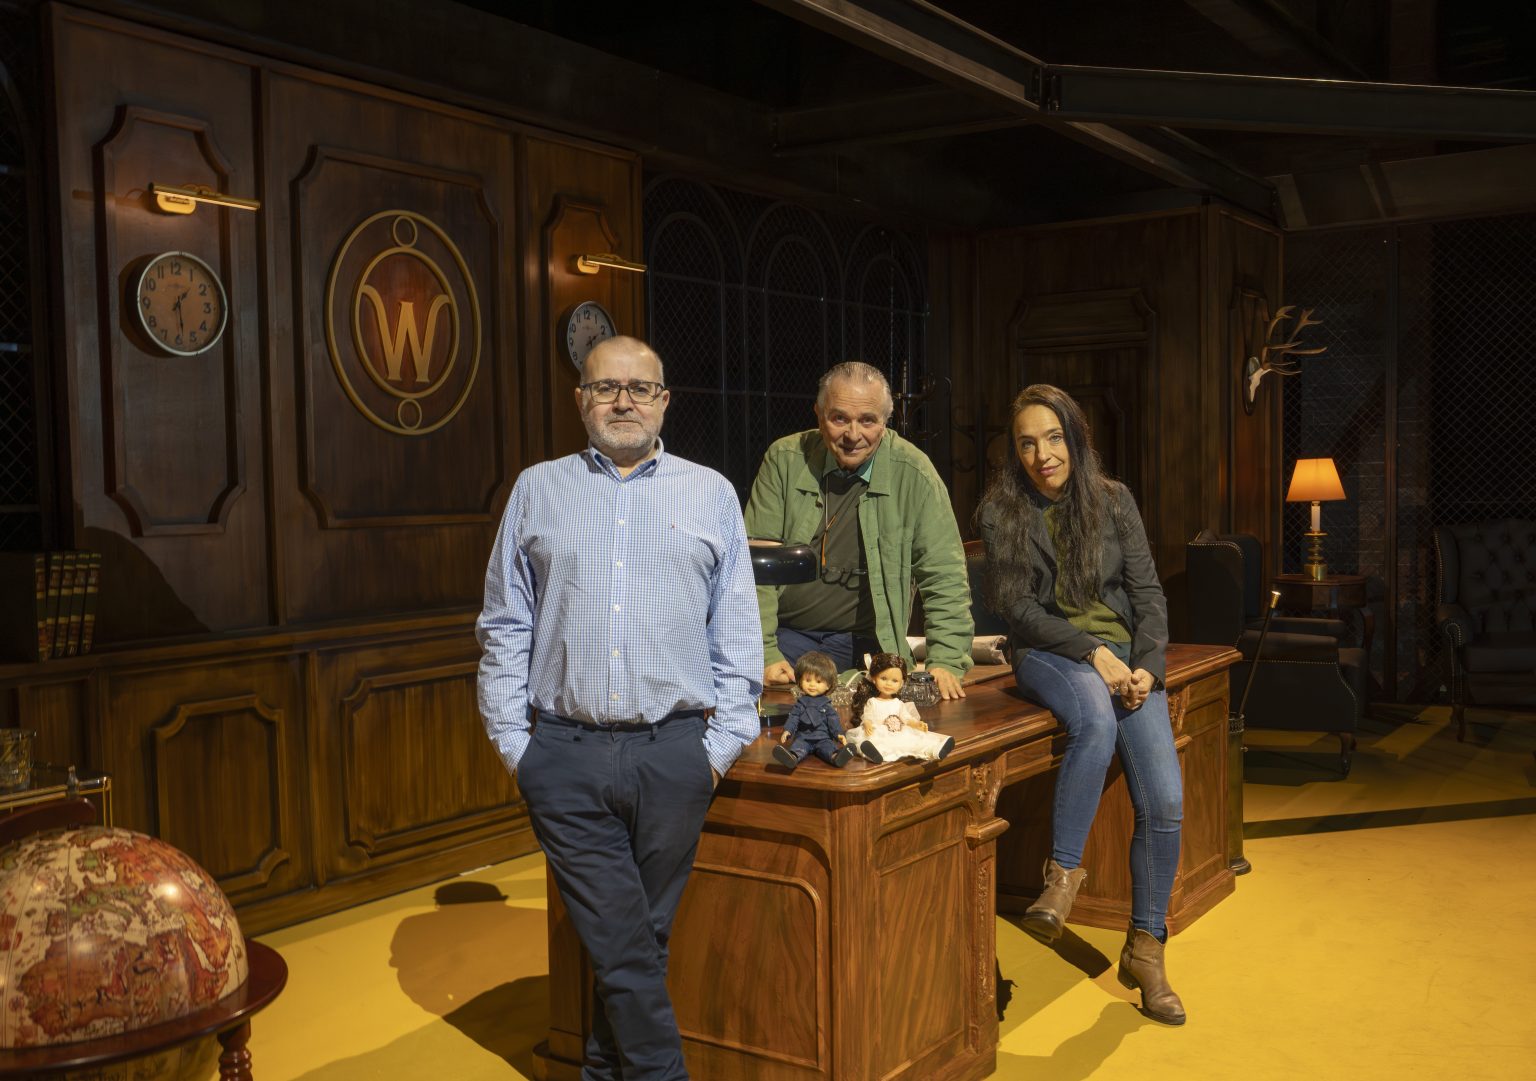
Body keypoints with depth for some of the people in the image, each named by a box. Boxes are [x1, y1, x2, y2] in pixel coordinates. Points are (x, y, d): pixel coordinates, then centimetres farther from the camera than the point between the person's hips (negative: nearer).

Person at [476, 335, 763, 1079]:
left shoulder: (711, 495, 9)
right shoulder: (538, 492, 9)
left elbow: (737, 630, 7)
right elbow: (504, 628, 8)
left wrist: (724, 741, 0)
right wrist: (512, 742, 2)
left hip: (675, 755, 1)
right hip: (566, 758, 0)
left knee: (639, 939, 10)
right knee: (622, 945, 0)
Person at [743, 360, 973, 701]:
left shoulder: (913, 473, -7)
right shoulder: (784, 460, -3)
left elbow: (945, 578, -4)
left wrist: (945, 661, -13)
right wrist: (764, 653, -11)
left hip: (867, 644, 0)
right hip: (787, 635, 1)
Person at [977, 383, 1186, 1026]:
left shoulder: (1113, 500, 7)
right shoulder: (1001, 510, 1)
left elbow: (1149, 593, 6)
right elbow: (1017, 607, -5)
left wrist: (1147, 667, -10)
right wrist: (1092, 654, -16)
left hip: (1124, 653, 3)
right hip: (1049, 653, -2)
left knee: (1165, 803, -14)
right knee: (1097, 719, -39)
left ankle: (1145, 950, 3)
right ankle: (1064, 870, -22)